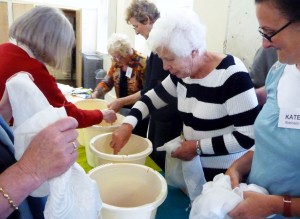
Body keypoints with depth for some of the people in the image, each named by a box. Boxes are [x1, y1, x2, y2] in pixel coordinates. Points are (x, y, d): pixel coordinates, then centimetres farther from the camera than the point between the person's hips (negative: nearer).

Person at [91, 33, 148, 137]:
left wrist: (122, 101, -32)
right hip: (122, 109, 6)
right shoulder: (117, 62, 1)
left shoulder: (142, 62, -18)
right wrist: (95, 94, -10)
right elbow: (107, 81, 9)